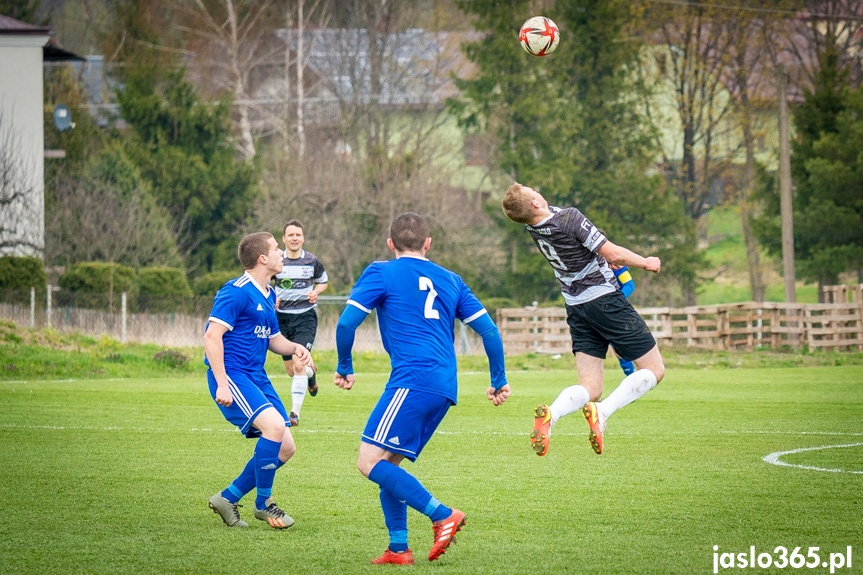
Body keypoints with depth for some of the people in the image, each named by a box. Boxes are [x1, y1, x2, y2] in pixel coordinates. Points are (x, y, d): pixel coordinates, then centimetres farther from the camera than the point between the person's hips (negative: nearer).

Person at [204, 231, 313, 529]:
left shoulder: (268, 295, 16)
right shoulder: (237, 292, -12)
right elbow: (212, 336, -18)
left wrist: (295, 348, 6)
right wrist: (222, 384, -24)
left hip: (257, 378, 9)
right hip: (232, 375, -9)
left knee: (285, 447, 3)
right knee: (274, 425, -27)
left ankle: (227, 498, 14)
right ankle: (263, 503, -11)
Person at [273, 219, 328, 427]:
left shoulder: (312, 261, -2)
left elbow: (323, 281, 15)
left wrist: (316, 292, -7)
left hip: (305, 317, -2)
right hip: (282, 317, 2)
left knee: (298, 365, -19)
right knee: (291, 370, 9)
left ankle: (295, 412, -16)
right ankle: (311, 372, 46)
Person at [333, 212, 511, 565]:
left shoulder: (381, 273, 5)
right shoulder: (450, 280, 21)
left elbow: (347, 322, -3)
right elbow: (488, 329, 17)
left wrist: (344, 369, 12)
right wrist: (499, 381, 26)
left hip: (413, 380, -7)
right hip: (445, 389, 7)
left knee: (370, 462, -12)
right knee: (387, 464, 14)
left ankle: (443, 516, -21)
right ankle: (398, 549, 6)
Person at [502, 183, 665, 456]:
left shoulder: (534, 227, 1)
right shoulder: (570, 218, -21)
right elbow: (613, 254, -18)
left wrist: (605, 258, 28)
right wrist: (646, 262, 0)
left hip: (576, 308, 7)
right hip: (604, 298, -7)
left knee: (589, 389, 6)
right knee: (653, 370, 4)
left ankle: (550, 413, -26)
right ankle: (602, 411, -19)